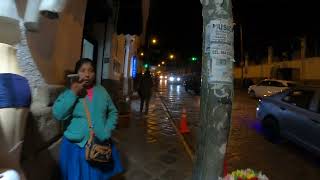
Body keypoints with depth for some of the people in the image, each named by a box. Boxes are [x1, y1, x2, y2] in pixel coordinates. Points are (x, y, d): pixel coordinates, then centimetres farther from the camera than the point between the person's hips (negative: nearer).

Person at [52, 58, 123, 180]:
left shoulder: (101, 91, 0)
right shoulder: (69, 92, -5)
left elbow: (113, 112, 4)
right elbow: (58, 114, -17)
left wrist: (107, 131, -8)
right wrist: (73, 93, -22)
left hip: (101, 143, 2)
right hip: (76, 145, -2)